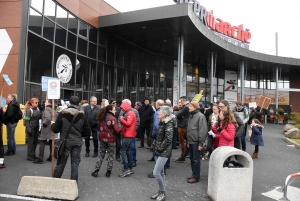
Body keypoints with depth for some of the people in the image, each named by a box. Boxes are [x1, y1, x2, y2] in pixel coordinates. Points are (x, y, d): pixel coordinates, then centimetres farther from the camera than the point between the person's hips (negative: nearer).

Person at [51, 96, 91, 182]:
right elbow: (87, 132, -1)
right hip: (77, 143, 1)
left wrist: (52, 124, 18)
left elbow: (55, 129, -3)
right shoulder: (82, 115, -4)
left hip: (65, 142, -1)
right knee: (75, 164, 10)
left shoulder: (62, 114, -8)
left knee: (60, 163, 12)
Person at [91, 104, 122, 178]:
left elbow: (99, 128, 13)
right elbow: (117, 130, -17)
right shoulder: (113, 118, -16)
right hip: (111, 140, -5)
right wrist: (122, 128, 0)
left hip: (102, 139, 5)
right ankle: (108, 172, 12)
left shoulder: (101, 118, 3)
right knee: (110, 155, 9)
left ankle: (96, 171, 15)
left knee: (101, 155, 16)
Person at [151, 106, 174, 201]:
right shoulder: (161, 122, 10)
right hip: (158, 151, 8)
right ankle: (161, 191, 27)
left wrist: (160, 148, -16)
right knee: (160, 172, 15)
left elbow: (168, 139, -22)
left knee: (156, 173, -9)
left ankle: (163, 193, 9)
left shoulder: (169, 124, -16)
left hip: (164, 152, -8)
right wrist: (155, 146, 9)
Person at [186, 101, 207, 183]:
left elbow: (203, 130, -18)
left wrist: (201, 143, -19)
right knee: (192, 158, 15)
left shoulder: (200, 116, -13)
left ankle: (196, 177, 9)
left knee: (196, 159, -1)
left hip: (196, 142, -9)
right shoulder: (191, 116, 15)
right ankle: (194, 174, 28)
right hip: (191, 142, 9)